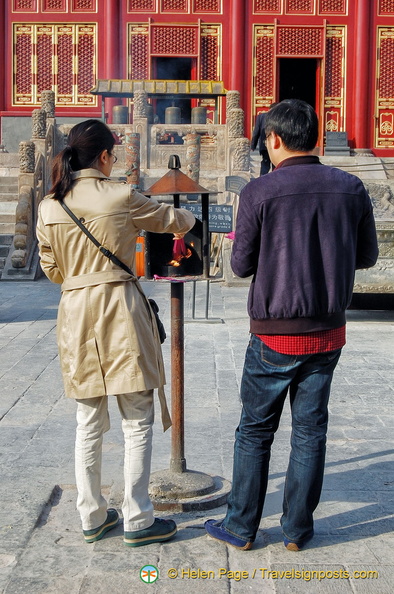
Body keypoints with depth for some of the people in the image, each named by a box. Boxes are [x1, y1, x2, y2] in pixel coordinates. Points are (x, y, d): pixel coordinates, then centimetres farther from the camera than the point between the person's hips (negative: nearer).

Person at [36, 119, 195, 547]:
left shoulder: (49, 207, 4)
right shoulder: (121, 197, -6)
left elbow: (51, 267, 12)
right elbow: (175, 221, 10)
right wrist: (188, 218, 32)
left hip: (74, 312, 5)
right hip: (120, 309, -5)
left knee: (89, 424, 14)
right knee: (137, 423, 5)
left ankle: (92, 516, 22)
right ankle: (137, 520, 11)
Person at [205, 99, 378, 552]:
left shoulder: (259, 192, -12)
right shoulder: (350, 188, -2)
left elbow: (241, 265, -8)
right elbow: (366, 256, 6)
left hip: (275, 334, -3)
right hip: (328, 332, 3)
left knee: (255, 430, 11)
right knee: (310, 429, 13)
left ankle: (241, 527, 21)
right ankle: (297, 529, 22)